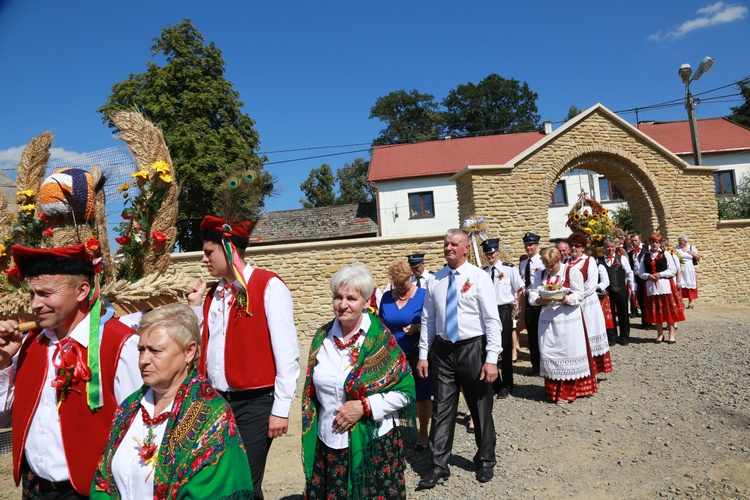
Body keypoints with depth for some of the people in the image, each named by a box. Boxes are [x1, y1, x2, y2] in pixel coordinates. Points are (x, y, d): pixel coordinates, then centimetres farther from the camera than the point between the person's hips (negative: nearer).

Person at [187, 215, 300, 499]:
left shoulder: (268, 285, -12)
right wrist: (196, 305, 4)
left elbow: (286, 352, -14)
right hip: (215, 401, 7)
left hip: (254, 403, -6)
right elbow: (203, 344, 13)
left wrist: (281, 409, -13)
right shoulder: (214, 292, 9)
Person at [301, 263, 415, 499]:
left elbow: (405, 391, -11)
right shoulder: (323, 337, 0)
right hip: (329, 443, 4)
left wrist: (364, 406, -19)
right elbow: (313, 390, 10)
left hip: (375, 443, -3)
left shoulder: (380, 338, -13)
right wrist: (312, 432, 9)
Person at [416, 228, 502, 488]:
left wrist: (492, 359, -16)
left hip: (472, 349, -2)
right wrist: (423, 354, 3)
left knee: (481, 409, 14)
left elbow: (492, 320, -11)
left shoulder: (479, 277, -7)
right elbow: (427, 320, 6)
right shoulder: (435, 280, 3)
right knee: (442, 410, 7)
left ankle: (485, 462, 35)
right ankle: (439, 465, 21)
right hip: (442, 350, 3)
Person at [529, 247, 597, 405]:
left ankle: (568, 392, 11)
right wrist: (543, 300, -17)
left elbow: (579, 295, -8)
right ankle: (553, 390, 19)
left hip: (568, 319, -4)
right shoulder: (540, 274, 10)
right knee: (549, 354, 5)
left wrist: (562, 298, -24)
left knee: (568, 353, -1)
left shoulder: (571, 271, -3)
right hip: (547, 319, 4)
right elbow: (532, 297, 4)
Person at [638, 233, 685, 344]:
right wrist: (648, 276, -11)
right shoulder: (645, 257, 10)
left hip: (665, 285, -2)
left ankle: (671, 334, 10)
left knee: (669, 310, 1)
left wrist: (660, 274, -14)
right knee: (655, 311, 6)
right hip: (651, 286, 2)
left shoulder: (665, 255, 3)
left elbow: (673, 270, -3)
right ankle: (660, 334, 17)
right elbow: (640, 272, 8)